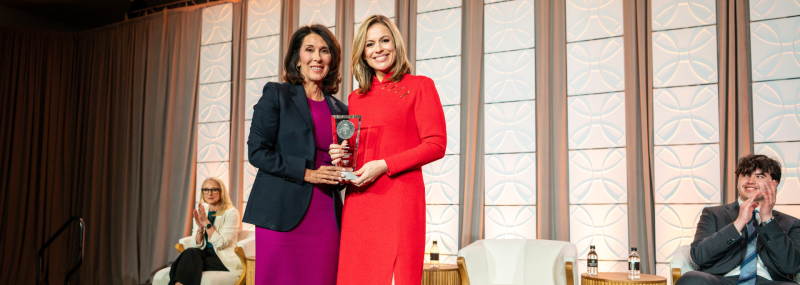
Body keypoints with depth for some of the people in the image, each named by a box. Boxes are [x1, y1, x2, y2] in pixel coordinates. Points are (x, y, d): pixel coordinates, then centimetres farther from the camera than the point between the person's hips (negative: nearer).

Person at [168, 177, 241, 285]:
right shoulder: (200, 213, 12)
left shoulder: (231, 213, -5)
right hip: (205, 253, 5)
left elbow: (220, 244, -14)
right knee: (190, 252, -30)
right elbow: (197, 245, 7)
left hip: (225, 259, -5)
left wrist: (207, 223, -19)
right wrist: (200, 227, -11)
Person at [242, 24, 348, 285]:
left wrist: (342, 171, 0)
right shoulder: (276, 95, 5)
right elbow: (257, 151, -4)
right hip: (282, 215, -3)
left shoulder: (339, 110, 17)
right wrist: (306, 173, -11)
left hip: (326, 219, 4)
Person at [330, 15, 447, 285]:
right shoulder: (355, 97, 19)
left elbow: (436, 145, -5)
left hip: (399, 197, -5)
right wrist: (340, 156, 3)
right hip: (358, 200, 5)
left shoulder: (419, 86, 4)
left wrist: (382, 166, -11)